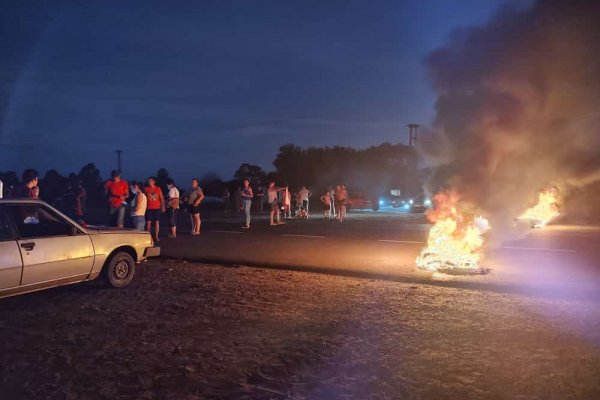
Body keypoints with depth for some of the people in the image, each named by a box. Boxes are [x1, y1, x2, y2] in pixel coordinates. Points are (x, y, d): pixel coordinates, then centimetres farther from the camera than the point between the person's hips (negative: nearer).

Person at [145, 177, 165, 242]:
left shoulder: (158, 189, 4)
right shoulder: (146, 189, 4)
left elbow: (161, 198, 4)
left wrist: (163, 206, -3)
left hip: (157, 208, 0)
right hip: (149, 208, 0)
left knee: (157, 222, 2)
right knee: (148, 222, -2)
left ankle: (156, 236, 9)